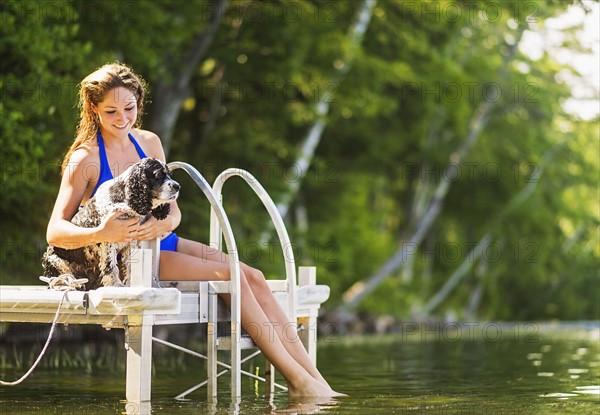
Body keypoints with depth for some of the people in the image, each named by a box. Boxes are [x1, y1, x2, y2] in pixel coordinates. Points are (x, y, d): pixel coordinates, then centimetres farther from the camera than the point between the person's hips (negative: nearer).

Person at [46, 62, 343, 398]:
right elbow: (55, 231, -18)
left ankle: (315, 379, -15)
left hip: (163, 243, 6)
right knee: (229, 276, -22)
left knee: (254, 277, -12)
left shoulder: (149, 143, 6)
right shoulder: (85, 159, -11)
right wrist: (99, 234, -38)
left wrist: (166, 223, -23)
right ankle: (298, 380, -19)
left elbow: (173, 208, 3)